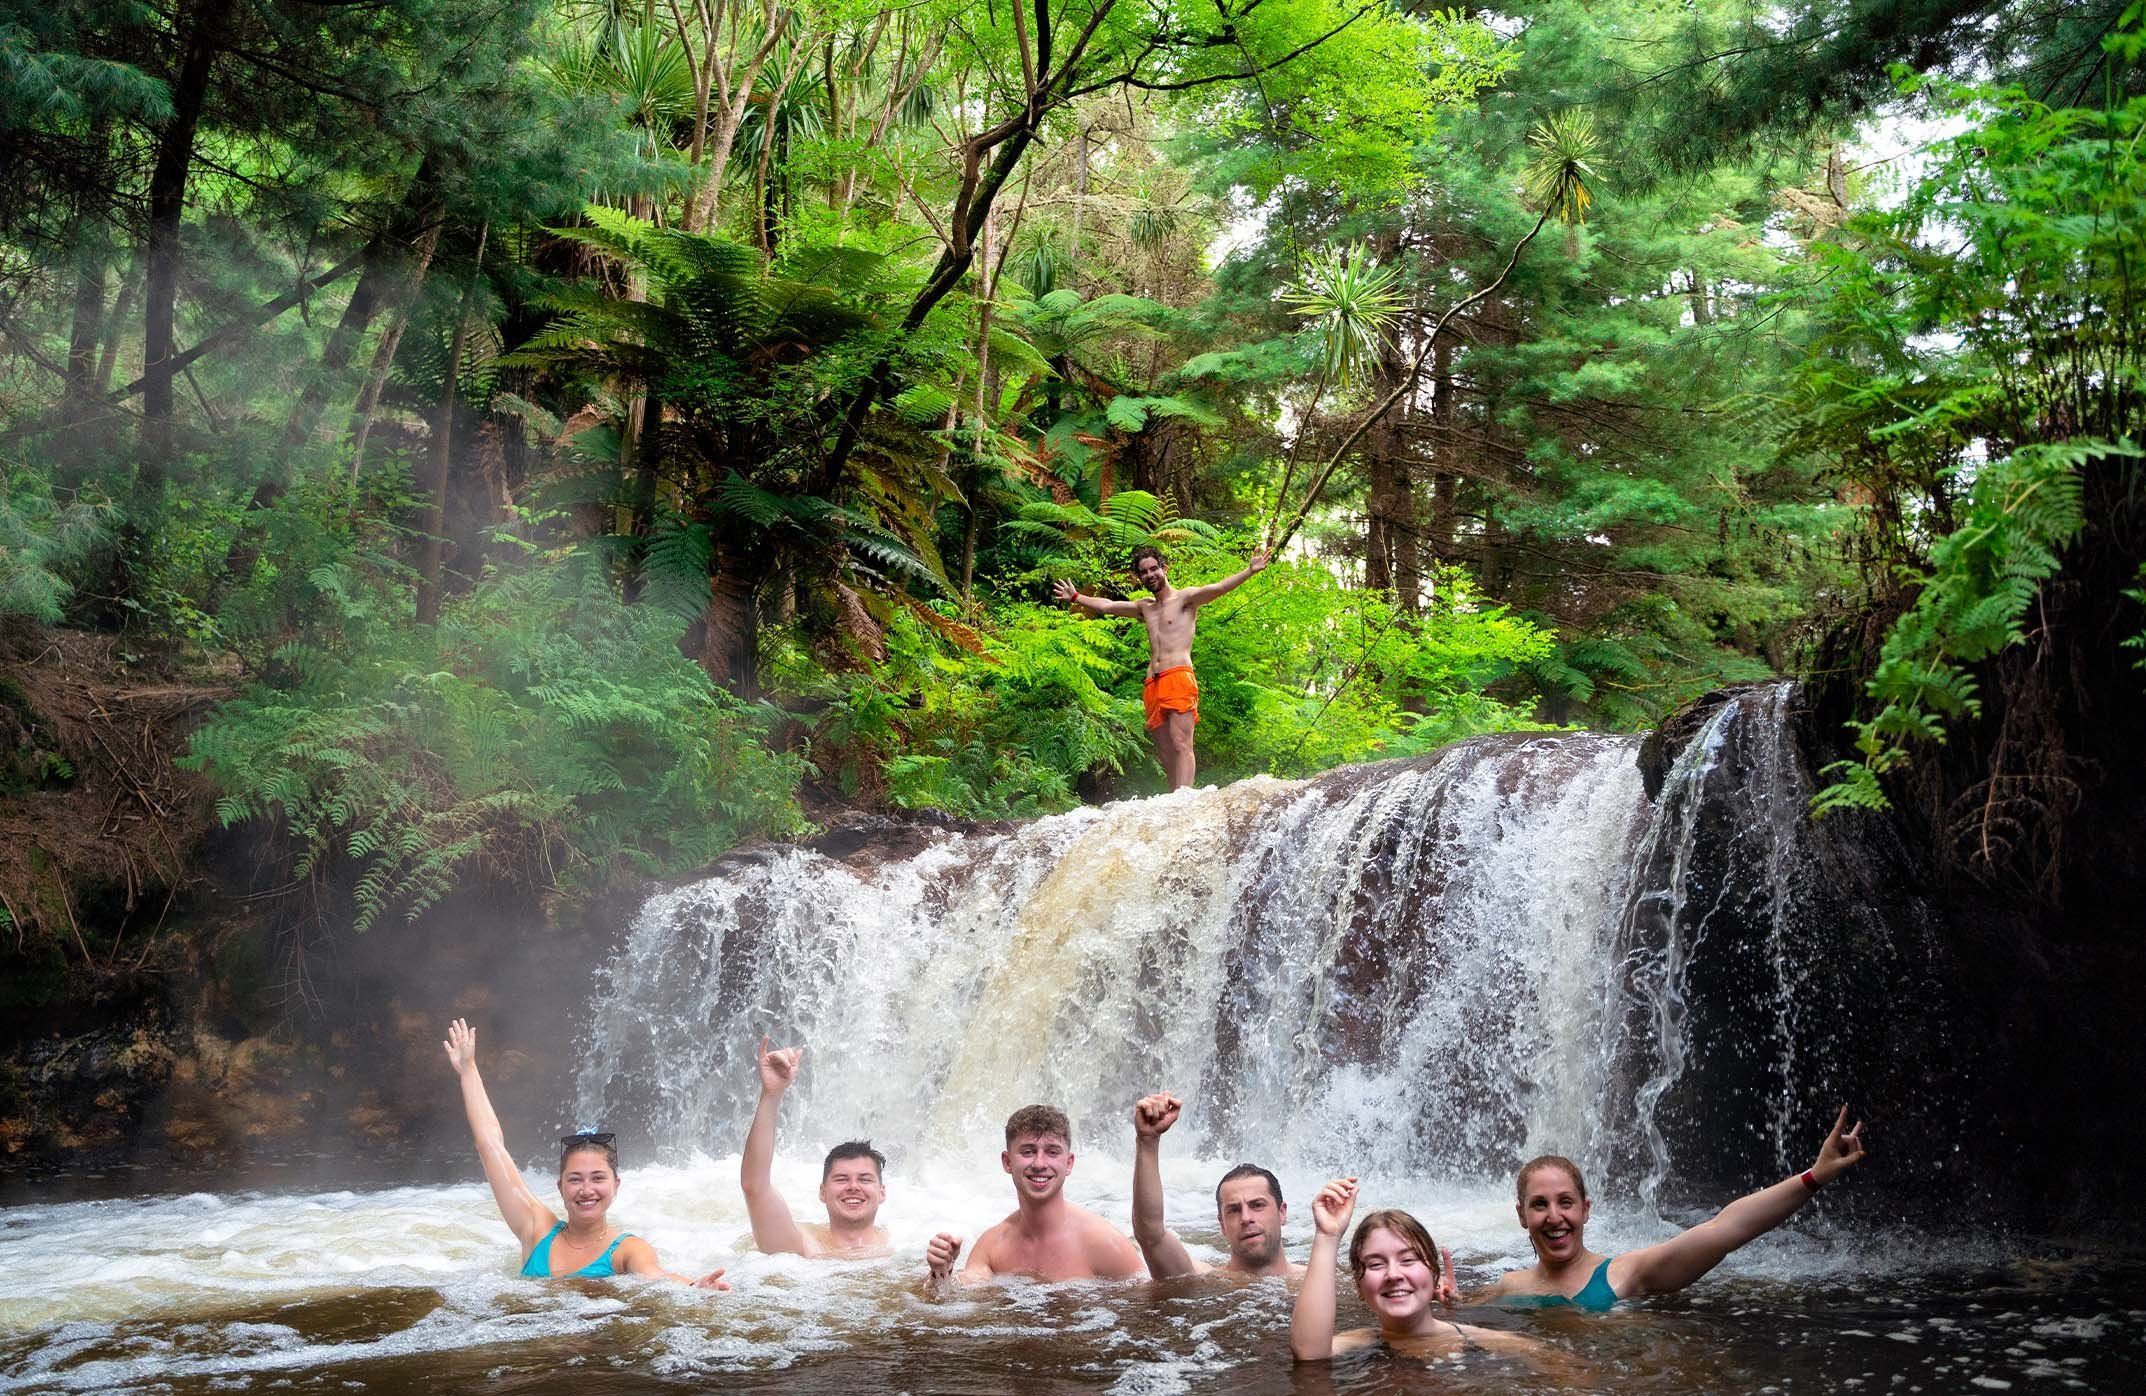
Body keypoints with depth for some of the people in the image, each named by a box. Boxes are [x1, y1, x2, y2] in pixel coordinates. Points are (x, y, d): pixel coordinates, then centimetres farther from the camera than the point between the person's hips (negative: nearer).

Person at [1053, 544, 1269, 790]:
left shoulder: (1186, 598, 5)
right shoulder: (1145, 608, 25)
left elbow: (1219, 587, -10)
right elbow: (1106, 606, 38)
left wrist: (1250, 571, -25)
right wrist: (1075, 597, 47)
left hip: (1179, 678, -7)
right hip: (1152, 684, 7)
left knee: (1181, 745, -19)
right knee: (1165, 753, 0)